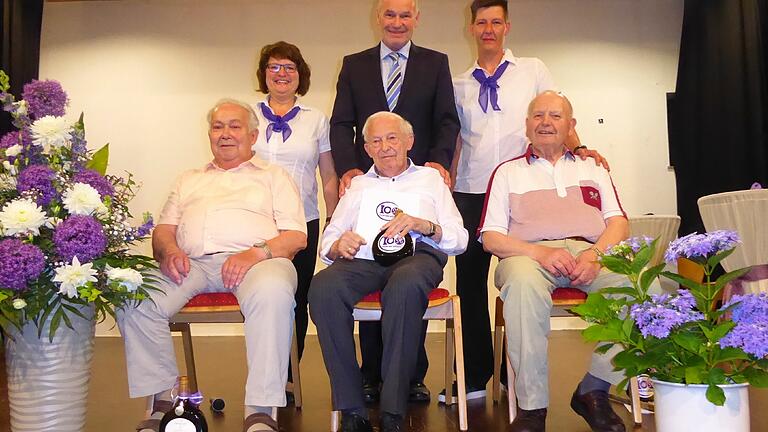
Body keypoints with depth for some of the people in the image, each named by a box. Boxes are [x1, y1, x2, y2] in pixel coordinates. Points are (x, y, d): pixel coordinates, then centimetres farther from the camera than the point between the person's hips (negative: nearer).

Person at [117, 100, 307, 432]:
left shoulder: (273, 176, 21)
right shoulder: (189, 180, 32)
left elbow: (297, 236, 8)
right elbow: (163, 229, 21)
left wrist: (257, 253, -13)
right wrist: (169, 251, -5)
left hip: (255, 261, -3)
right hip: (192, 262, 3)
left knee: (273, 292, -39)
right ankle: (161, 399, -14)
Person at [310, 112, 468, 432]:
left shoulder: (429, 179, 27)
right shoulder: (358, 185, 33)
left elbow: (459, 239, 12)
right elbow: (327, 243, 20)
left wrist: (424, 225, -8)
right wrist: (338, 246, -5)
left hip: (416, 254, -2)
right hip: (362, 258, 2)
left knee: (405, 286, -40)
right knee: (322, 287, -33)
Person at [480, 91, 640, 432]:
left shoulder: (593, 169, 27)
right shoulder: (508, 172, 21)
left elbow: (618, 222, 14)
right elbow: (491, 237, 9)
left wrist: (596, 254, -9)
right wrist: (540, 252, -11)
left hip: (591, 253, 2)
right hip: (529, 253, -2)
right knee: (523, 283, -39)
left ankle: (593, 391, -16)